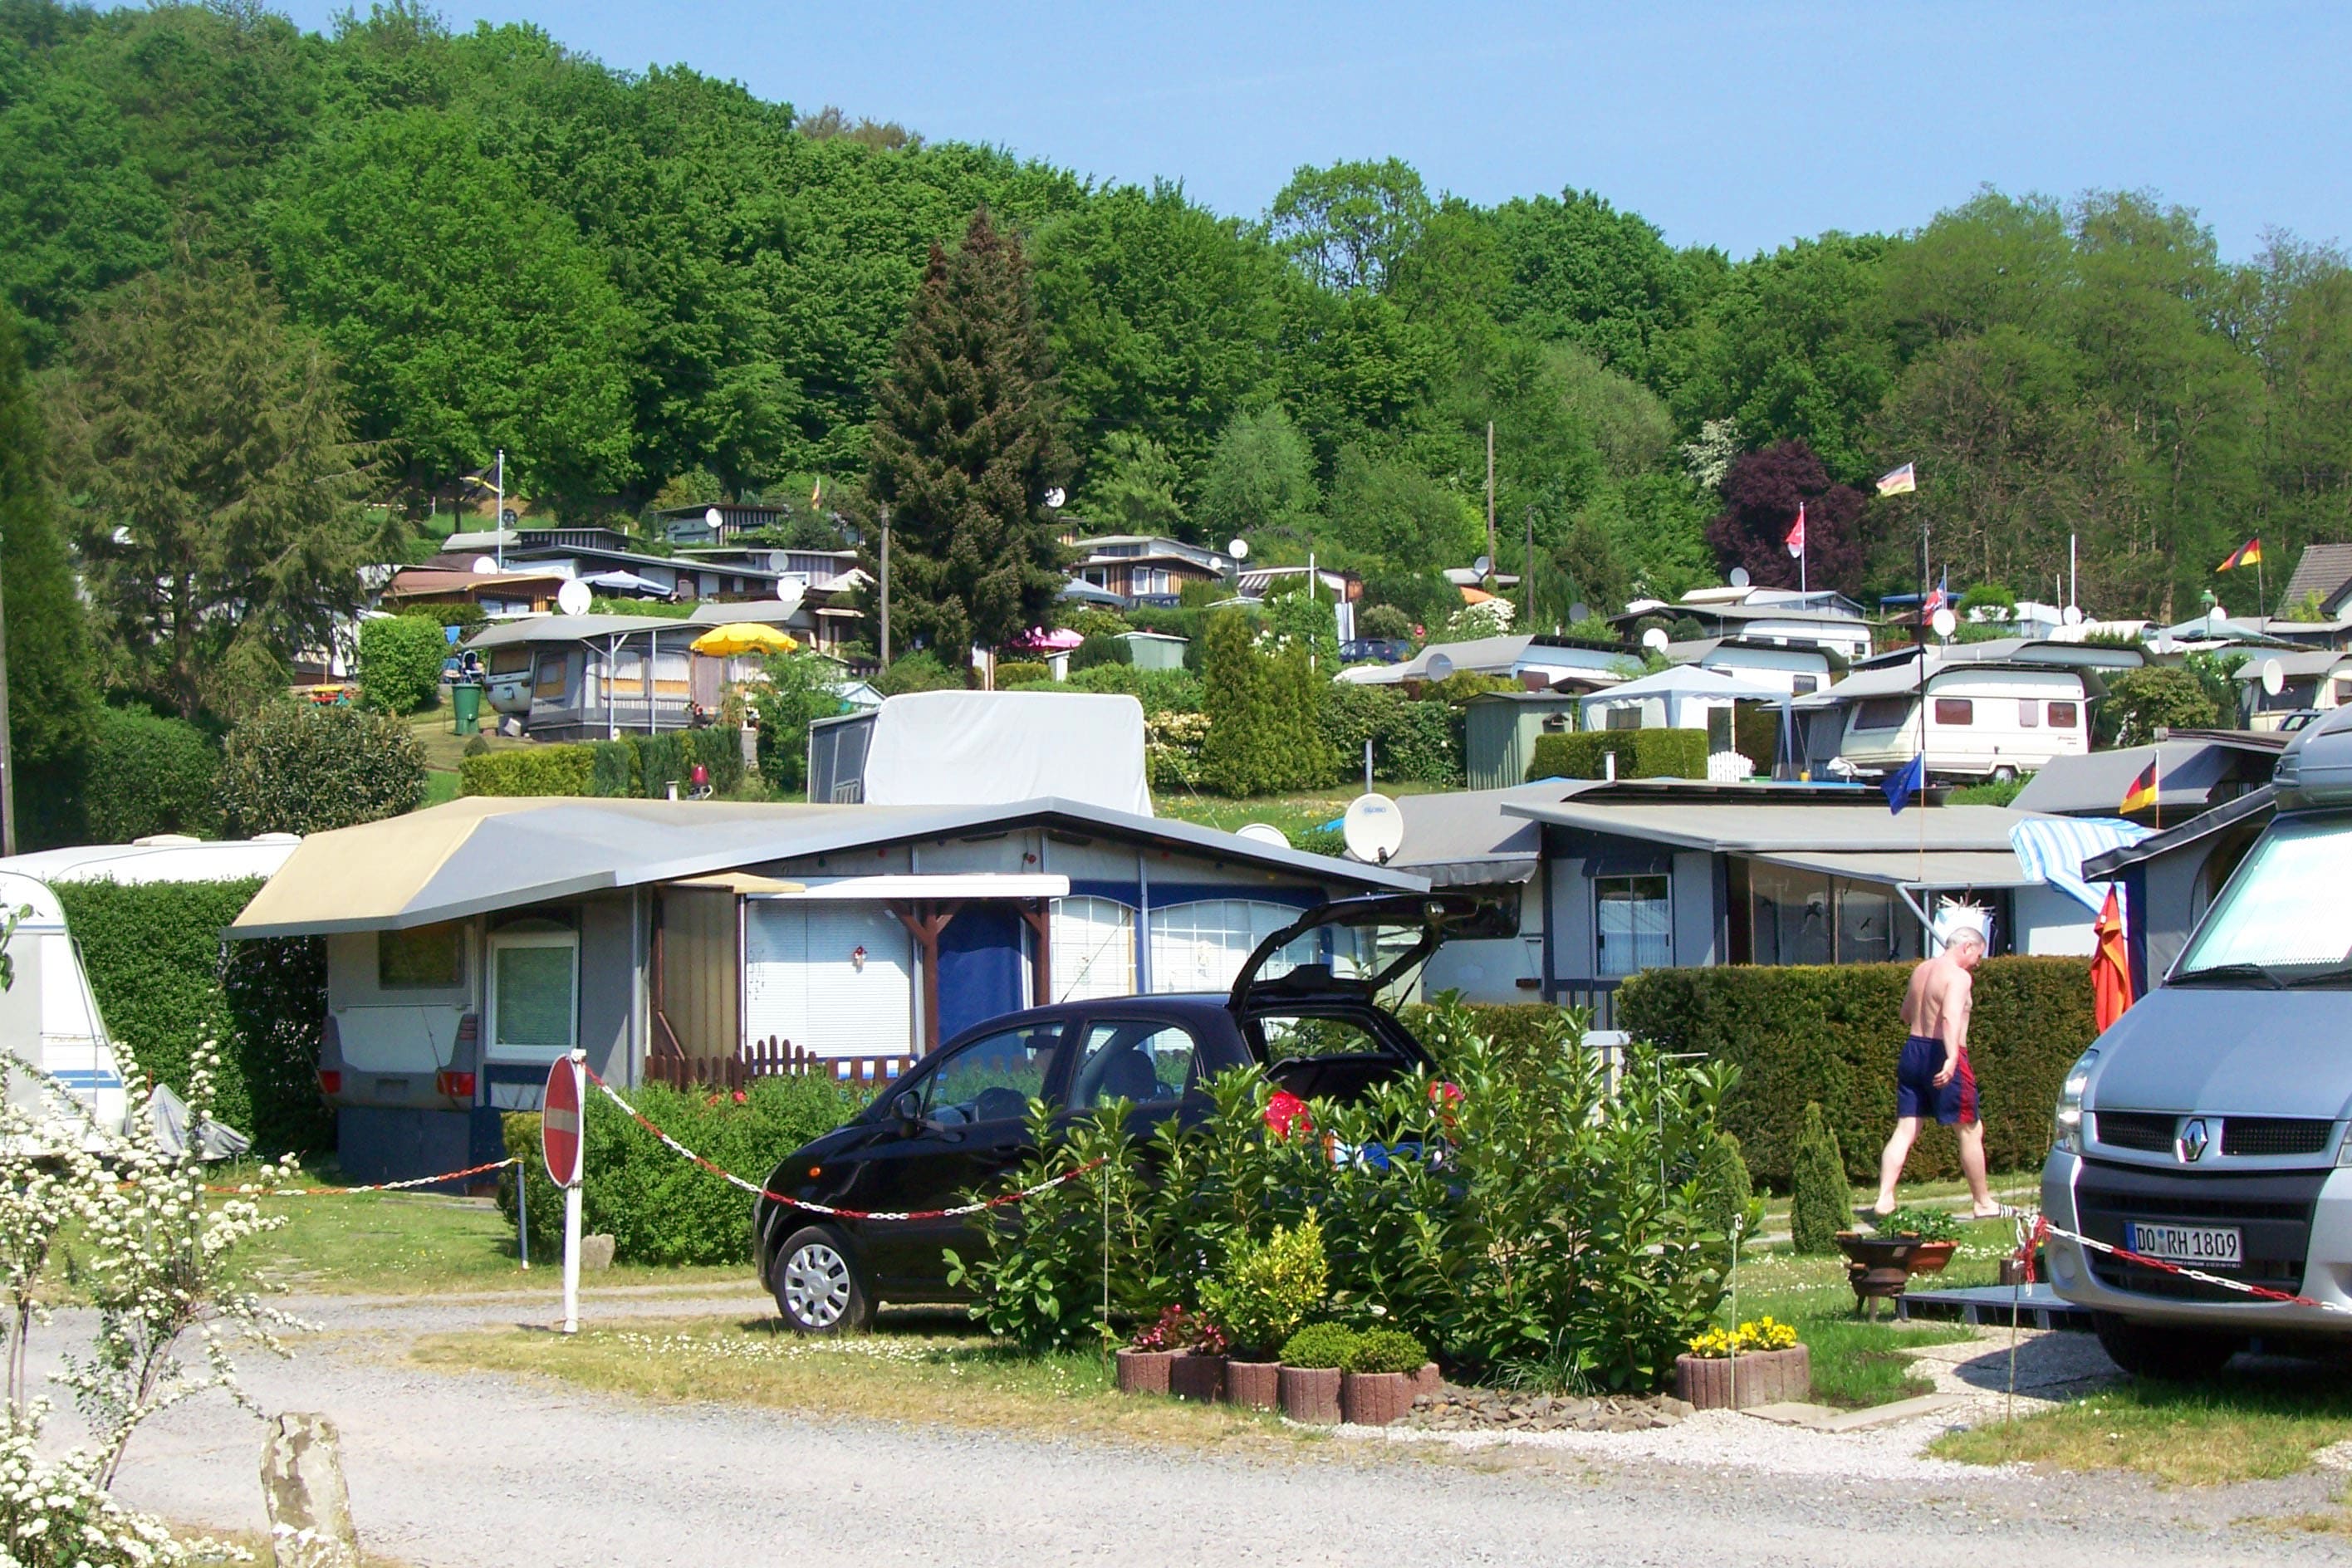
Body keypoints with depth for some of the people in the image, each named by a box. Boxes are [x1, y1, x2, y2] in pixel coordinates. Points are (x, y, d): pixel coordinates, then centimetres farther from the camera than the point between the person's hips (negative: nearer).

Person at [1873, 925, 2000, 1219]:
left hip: (1912, 1051, 7)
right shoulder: (1959, 977, -11)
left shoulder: (1921, 971, 15)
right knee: (1971, 1129, 7)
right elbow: (1951, 1016, -28)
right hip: (1941, 1055, -7)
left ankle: (1884, 1199, -10)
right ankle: (1983, 1203, 15)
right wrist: (1951, 1058, -39)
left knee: (1905, 1130, 3)